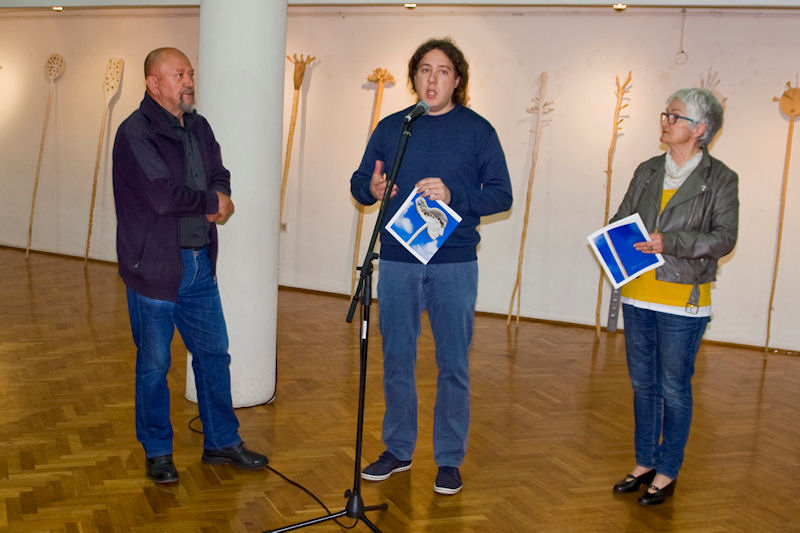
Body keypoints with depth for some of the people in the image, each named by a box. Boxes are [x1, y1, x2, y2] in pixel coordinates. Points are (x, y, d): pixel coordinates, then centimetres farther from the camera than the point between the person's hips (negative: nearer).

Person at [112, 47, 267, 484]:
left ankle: (221, 442, 27)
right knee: (154, 365, 6)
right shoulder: (135, 132, -13)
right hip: (154, 266, -7)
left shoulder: (198, 127, 12)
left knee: (214, 354, 13)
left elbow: (220, 178, 12)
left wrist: (215, 202, -12)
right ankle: (157, 453, 23)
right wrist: (211, 201, -8)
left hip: (200, 263, 7)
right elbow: (161, 195, -23)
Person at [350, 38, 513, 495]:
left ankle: (450, 460, 16)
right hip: (397, 261, 3)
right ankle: (398, 449, 25)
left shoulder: (476, 129, 3)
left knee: (454, 364, 3)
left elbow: (501, 194, -1)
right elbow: (359, 181, 12)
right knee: (396, 359, 9)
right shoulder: (391, 127, 10)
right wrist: (371, 189, -12)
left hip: (455, 263, -2)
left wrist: (453, 195, -17)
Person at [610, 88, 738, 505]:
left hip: (683, 300, -5)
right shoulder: (647, 171, 10)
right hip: (638, 295, 5)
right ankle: (645, 463, 29)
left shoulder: (720, 179, -5)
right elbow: (622, 218, 15)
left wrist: (670, 242, -23)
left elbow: (724, 238, -11)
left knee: (674, 389, 4)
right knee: (642, 384, 14)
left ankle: (667, 472, 20)